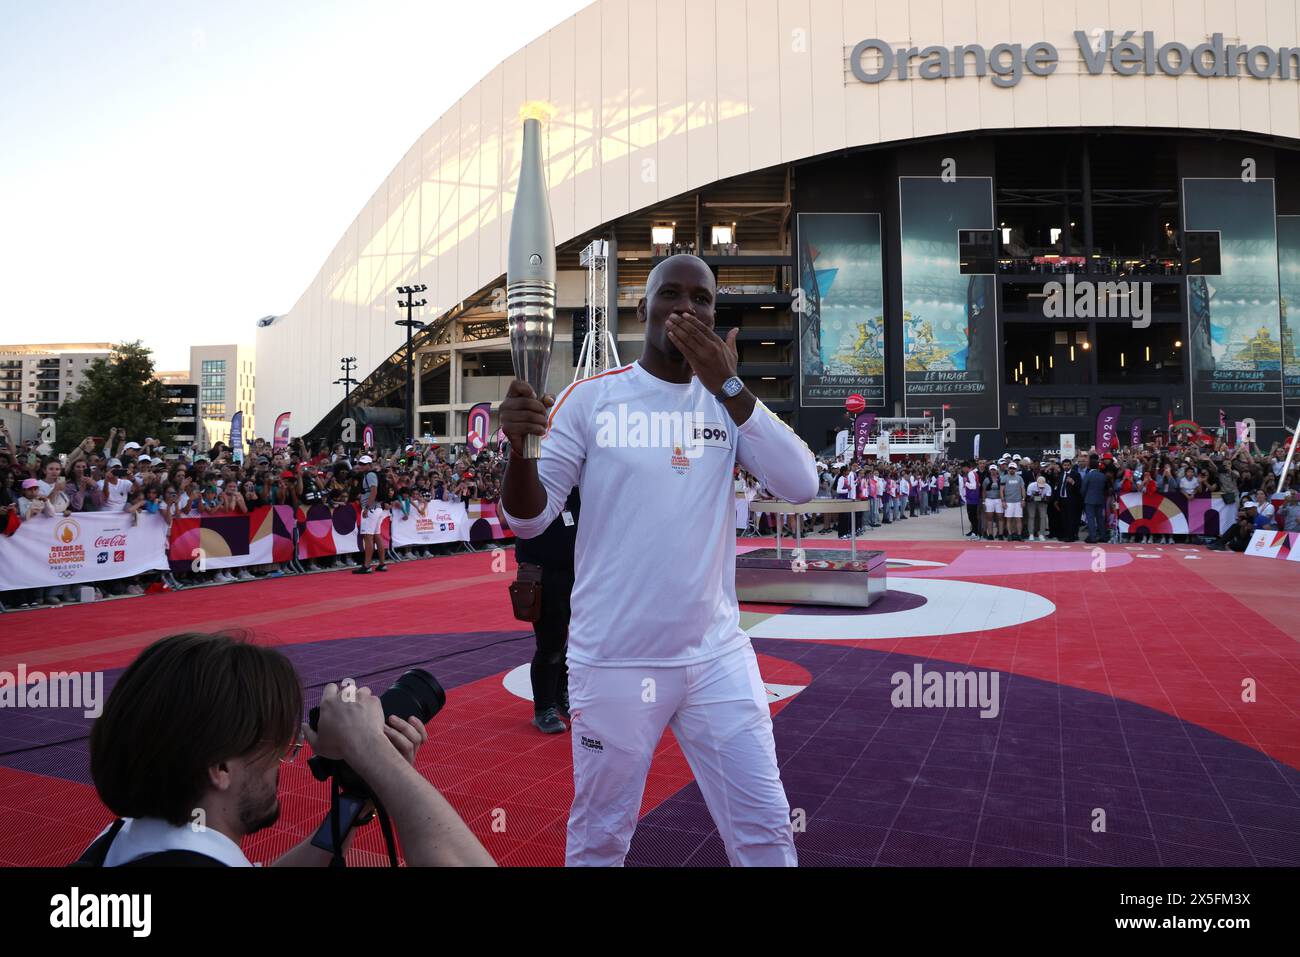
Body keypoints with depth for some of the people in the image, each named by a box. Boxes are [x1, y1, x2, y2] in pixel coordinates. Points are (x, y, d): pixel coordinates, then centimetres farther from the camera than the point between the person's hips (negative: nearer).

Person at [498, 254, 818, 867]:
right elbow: (529, 519, -6)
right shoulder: (590, 399, -4)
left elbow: (801, 486, -10)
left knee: (765, 831, 12)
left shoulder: (731, 403, 4)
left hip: (717, 656, 3)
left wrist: (729, 388, -18)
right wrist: (518, 447, -26)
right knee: (599, 838, 12)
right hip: (613, 661, -2)